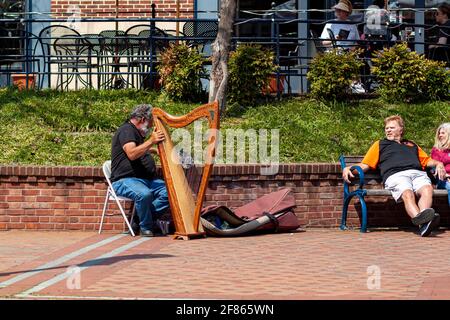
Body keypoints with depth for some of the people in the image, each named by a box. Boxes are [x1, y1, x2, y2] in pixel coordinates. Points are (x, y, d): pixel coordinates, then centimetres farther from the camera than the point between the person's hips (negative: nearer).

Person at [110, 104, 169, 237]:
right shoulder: (126, 130, -8)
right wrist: (151, 141, -30)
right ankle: (146, 228, -16)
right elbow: (132, 154, -27)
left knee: (169, 191, -15)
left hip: (147, 180, 10)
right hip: (125, 180, -9)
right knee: (144, 194, -39)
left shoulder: (137, 132, 23)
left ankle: (138, 220, -12)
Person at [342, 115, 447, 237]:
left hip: (417, 173, 3)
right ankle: (421, 222, -65)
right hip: (395, 175, -3)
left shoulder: (412, 145, 41)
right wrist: (348, 168, 7)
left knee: (427, 189, -35)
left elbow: (427, 160, 40)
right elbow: (365, 165, 25)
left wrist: (438, 163, 18)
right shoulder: (380, 145, 33)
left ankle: (423, 219, -60)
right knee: (407, 194, -38)